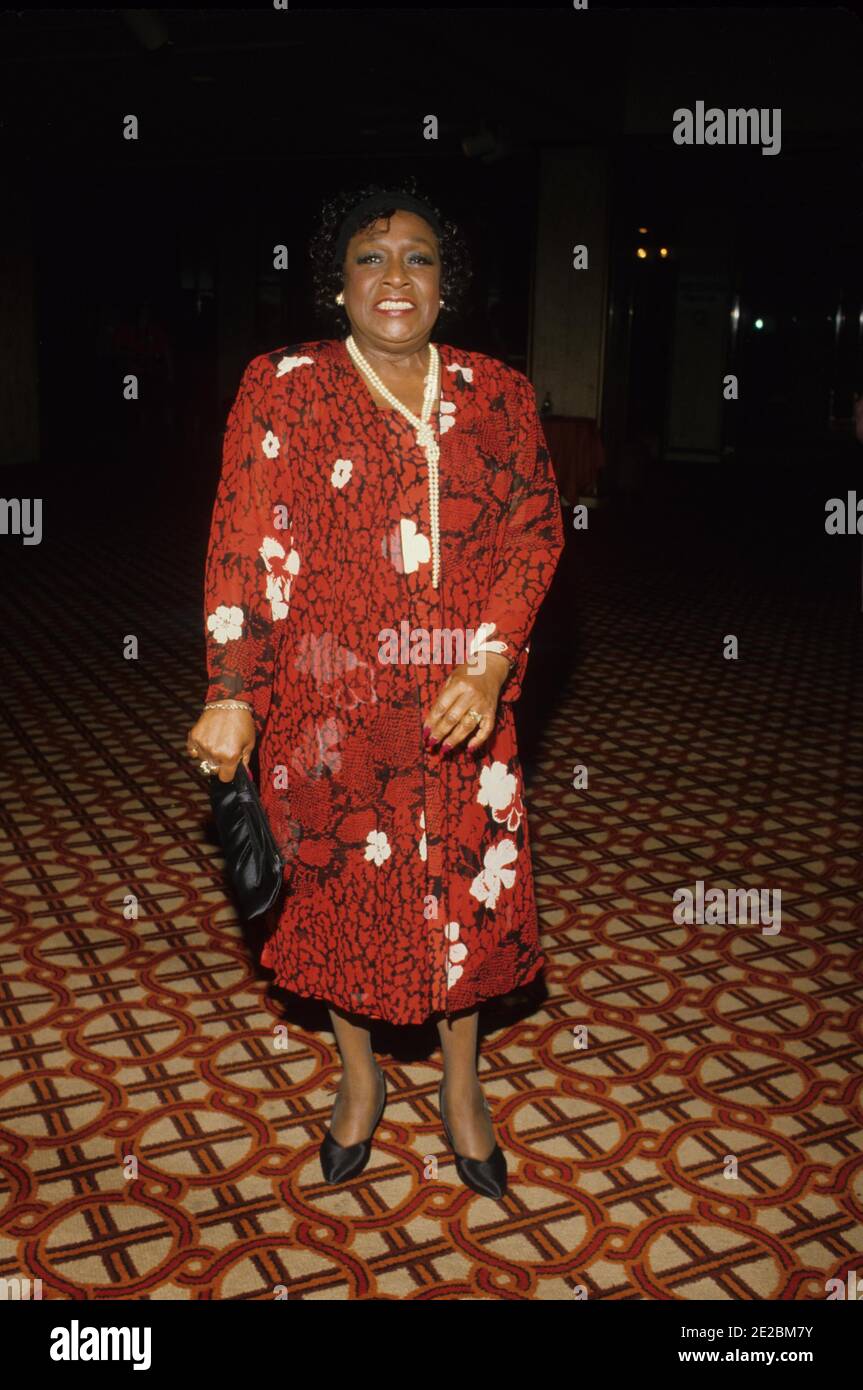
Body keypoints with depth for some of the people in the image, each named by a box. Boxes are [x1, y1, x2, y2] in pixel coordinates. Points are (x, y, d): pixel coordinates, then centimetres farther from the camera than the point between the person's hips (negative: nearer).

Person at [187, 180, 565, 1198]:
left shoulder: (497, 396, 4)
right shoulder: (284, 388, -2)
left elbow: (535, 534, 0)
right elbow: (247, 546, -9)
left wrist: (489, 668, -13)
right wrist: (231, 697, -17)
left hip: (461, 697, 2)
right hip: (329, 701, -1)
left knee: (465, 887, 10)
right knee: (340, 885, 12)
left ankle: (461, 1084, 34)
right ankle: (359, 1077, 37)